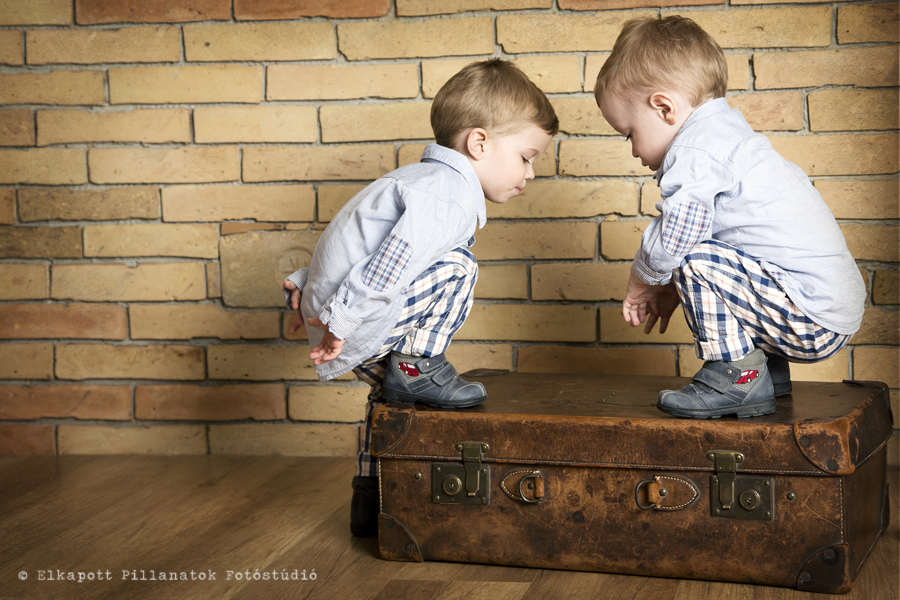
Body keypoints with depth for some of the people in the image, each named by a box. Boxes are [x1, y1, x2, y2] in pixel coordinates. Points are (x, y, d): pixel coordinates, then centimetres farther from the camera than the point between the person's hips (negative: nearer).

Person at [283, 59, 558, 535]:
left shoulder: (422, 179, 18)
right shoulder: (450, 194, -19)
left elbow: (359, 242, 21)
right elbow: (391, 261, -29)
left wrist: (310, 289, 22)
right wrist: (340, 321, -27)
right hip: (350, 323, -11)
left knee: (389, 387, 29)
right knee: (456, 267, -19)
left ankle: (371, 500, 38)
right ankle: (416, 368, -7)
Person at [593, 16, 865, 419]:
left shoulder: (695, 152, -15)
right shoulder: (729, 134, 19)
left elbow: (670, 243, -18)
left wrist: (639, 284, 2)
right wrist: (672, 289, 25)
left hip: (811, 318, -11)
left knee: (695, 261, -18)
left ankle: (738, 377, -6)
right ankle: (769, 372, 23)